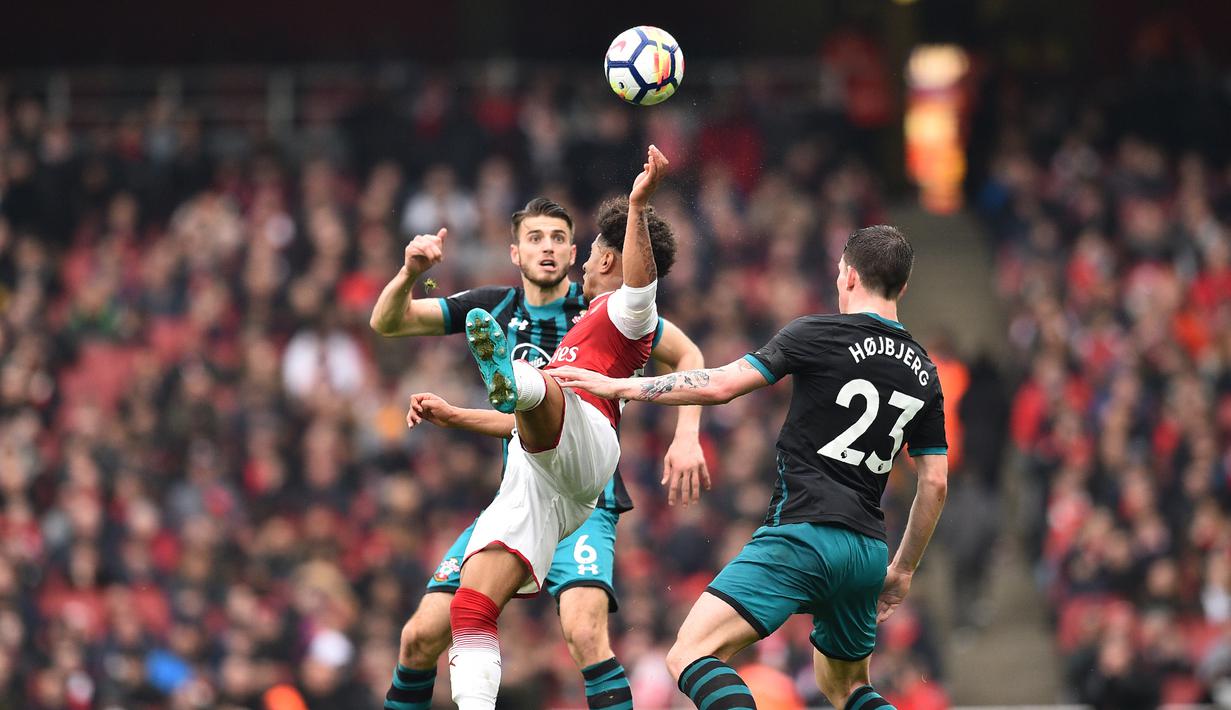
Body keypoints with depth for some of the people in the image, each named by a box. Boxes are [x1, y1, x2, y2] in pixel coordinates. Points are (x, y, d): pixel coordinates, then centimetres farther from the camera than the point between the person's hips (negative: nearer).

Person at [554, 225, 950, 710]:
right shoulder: (922, 372, 14)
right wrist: (904, 569, 26)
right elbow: (935, 483, 15)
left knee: (690, 656, -13)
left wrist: (617, 386, 1)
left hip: (803, 533, -7)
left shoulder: (818, 334, -3)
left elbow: (721, 385, -8)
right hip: (868, 552, 7)